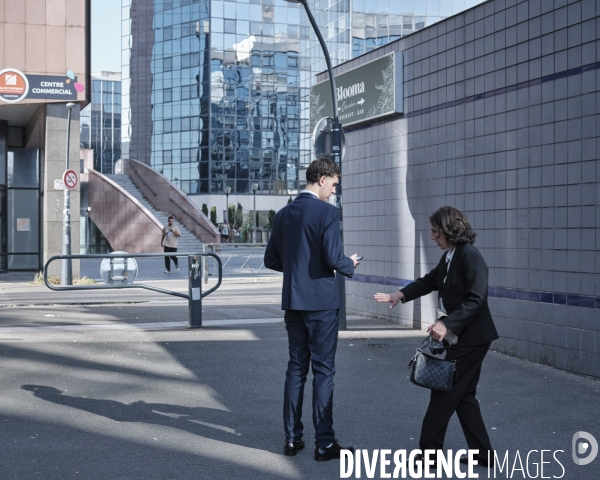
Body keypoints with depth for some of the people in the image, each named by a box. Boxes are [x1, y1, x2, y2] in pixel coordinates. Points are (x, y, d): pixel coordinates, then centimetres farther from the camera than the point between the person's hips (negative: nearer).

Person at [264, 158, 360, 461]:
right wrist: (350, 266, 2)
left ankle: (292, 438, 16)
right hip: (321, 302, -6)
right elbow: (333, 257, -18)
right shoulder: (327, 212, -12)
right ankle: (324, 443, 4)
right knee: (323, 370, 0)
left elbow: (271, 259, 11)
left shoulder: (283, 214, 9)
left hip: (292, 301, 6)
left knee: (296, 367, 12)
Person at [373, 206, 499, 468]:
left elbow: (476, 299, -25)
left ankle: (430, 450, 11)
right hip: (460, 338, 9)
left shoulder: (470, 257, -19)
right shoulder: (449, 257, 10)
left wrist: (446, 324, -29)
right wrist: (400, 295, 10)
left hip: (471, 338, -9)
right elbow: (429, 281, 21)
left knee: (444, 392, 0)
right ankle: (482, 453, 20)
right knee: (463, 395, 13)